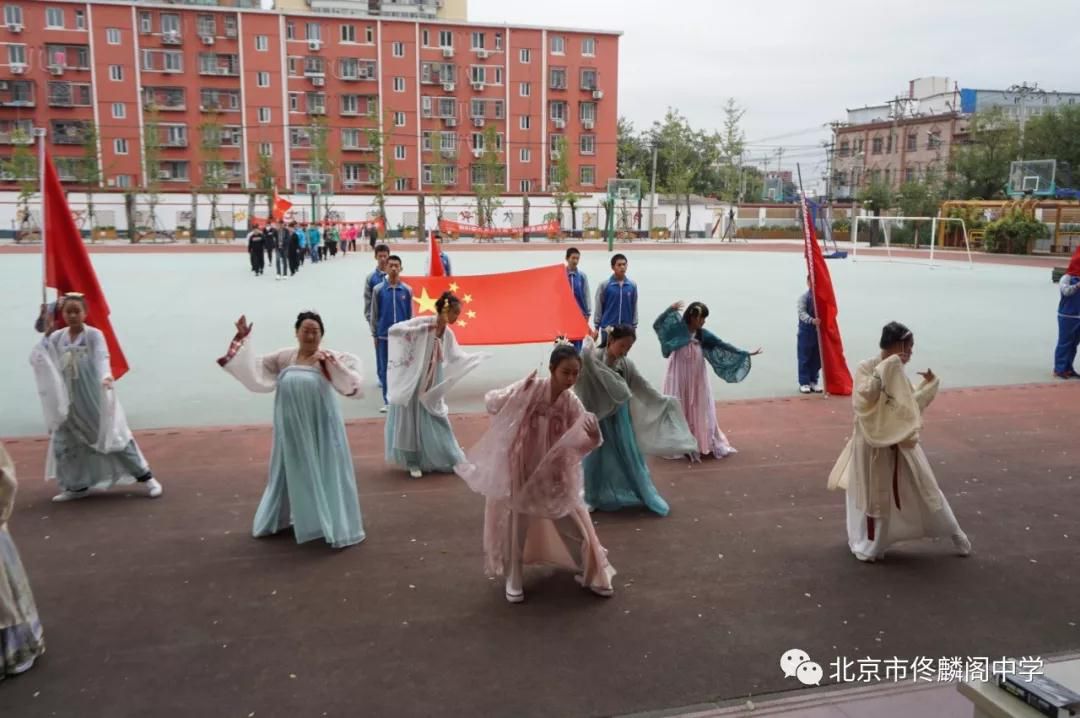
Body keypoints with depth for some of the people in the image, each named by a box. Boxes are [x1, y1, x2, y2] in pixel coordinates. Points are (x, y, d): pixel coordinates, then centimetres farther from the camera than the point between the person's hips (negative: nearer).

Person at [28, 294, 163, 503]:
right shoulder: (56, 338, 5)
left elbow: (102, 358, -24)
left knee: (114, 436, -3)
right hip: (69, 401, 5)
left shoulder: (94, 335, -9)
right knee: (64, 442, 9)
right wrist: (46, 336, -10)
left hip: (95, 398, -5)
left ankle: (146, 477, 5)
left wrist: (106, 376, -44)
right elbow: (35, 359, 1)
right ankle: (77, 486, 25)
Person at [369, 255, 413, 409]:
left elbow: (410, 314, 5)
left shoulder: (407, 290, 0)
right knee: (385, 369, 5)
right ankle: (387, 401, 14)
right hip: (384, 335, 0)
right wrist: (374, 335, 3)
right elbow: (374, 313, 3)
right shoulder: (378, 289, -2)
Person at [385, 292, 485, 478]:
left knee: (434, 423, 12)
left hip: (432, 385, 5)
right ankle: (413, 462, 17)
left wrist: (479, 357, 8)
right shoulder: (422, 322, -16)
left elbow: (457, 357, 13)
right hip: (413, 381, -5)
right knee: (412, 420, 4)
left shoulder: (448, 333, 3)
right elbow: (393, 330, -21)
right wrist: (420, 330, -27)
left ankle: (449, 461, 22)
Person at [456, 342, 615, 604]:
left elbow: (579, 443, -10)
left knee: (573, 525, 9)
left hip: (554, 475, 3)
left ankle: (590, 573, 32)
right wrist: (520, 391, -29)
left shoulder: (571, 403, -7)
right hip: (521, 471, -3)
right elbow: (492, 403, -14)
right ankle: (513, 580, 28)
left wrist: (593, 436, -33)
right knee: (517, 525, 9)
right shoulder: (531, 389, -16)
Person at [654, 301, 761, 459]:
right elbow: (657, 325, -17)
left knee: (701, 409, 7)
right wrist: (670, 310, -29)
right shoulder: (677, 329, -9)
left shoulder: (703, 334, -1)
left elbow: (723, 345, 1)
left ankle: (705, 443, 19)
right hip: (679, 376, -3)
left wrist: (746, 353, -1)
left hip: (697, 377, 3)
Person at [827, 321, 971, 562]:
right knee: (875, 495, 7)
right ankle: (869, 544, 25)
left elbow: (911, 406, 12)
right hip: (874, 443, -5)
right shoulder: (866, 368, -12)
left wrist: (928, 385, 2)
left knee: (924, 489, 11)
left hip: (901, 442, 5)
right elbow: (864, 396, -29)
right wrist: (885, 368, -28)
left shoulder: (898, 373, 5)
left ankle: (955, 534, 28)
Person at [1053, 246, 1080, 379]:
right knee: (1064, 342, -4)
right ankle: (1059, 369, 0)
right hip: (1067, 316, -7)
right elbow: (1066, 290, -27)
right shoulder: (1067, 278, -11)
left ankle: (1068, 368, 20)